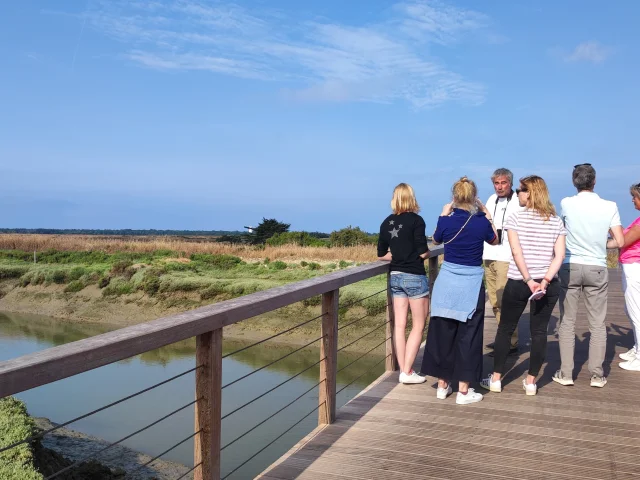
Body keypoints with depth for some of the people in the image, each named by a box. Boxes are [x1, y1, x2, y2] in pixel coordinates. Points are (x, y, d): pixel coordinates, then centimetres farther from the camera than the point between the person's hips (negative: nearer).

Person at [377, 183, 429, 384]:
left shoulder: (387, 222, 4)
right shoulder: (415, 220, -11)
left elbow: (382, 255, 8)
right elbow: (423, 252, -14)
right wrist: (425, 252, 7)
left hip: (395, 276, 5)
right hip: (415, 277, -5)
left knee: (400, 325, 8)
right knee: (418, 326, 5)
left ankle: (403, 370, 13)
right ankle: (407, 372, 3)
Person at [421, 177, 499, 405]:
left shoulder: (446, 221, -7)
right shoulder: (481, 222, -10)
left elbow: (436, 240, 15)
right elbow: (494, 240, 13)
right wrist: (486, 213, 15)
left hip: (447, 281, 2)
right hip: (471, 283, -2)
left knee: (442, 332, 13)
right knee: (468, 336, 6)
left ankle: (443, 385, 23)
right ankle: (463, 390, 11)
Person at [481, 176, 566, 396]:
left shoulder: (516, 218, -5)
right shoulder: (557, 221, 4)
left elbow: (517, 253, -14)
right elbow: (559, 255, -6)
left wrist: (529, 281, -13)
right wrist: (545, 281, -12)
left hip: (517, 283, -2)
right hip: (548, 284, 2)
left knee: (505, 328, 10)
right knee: (539, 331, 9)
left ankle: (496, 378, 17)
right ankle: (531, 381, 14)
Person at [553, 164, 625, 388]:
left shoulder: (566, 204, -4)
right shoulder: (610, 207, -5)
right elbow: (620, 242, -3)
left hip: (570, 267, 0)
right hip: (597, 269, 0)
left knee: (567, 322, 7)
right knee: (598, 324, 9)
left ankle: (565, 373, 8)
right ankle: (597, 374, 12)